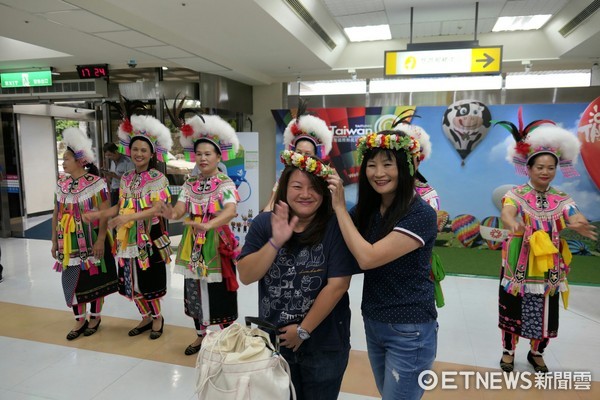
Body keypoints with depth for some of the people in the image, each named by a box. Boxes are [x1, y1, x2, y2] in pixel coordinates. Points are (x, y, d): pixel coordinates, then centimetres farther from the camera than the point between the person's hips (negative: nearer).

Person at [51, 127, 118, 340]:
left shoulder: (96, 183, -11)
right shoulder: (61, 184, 7)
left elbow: (104, 214, -14)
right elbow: (56, 214, 10)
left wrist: (101, 240, -18)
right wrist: (55, 242, 10)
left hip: (91, 241, -5)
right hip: (69, 242, 5)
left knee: (94, 279, 7)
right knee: (71, 279, 8)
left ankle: (95, 317, 25)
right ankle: (80, 320, 23)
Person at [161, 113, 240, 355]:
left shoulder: (225, 184, -10)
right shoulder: (189, 184, 5)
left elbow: (231, 211, -28)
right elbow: (179, 210, -6)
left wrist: (208, 225, -45)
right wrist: (170, 213, -30)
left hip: (217, 245, -5)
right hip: (194, 246, 5)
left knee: (221, 294, 4)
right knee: (195, 291, 15)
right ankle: (200, 335, 36)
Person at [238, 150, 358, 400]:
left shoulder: (335, 227, -15)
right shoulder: (264, 224, -5)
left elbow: (337, 285, -17)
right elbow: (246, 276, -10)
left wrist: (303, 330, -13)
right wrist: (276, 242, -24)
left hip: (324, 344, -3)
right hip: (272, 339, 3)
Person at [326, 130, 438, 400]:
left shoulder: (420, 215, -20)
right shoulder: (367, 208, 0)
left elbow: (367, 258, -28)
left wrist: (340, 206, -21)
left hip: (409, 331, -6)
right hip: (372, 324, 7)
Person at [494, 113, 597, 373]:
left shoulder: (562, 199, 2)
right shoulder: (515, 194, -8)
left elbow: (577, 220, -15)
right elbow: (506, 213, -28)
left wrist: (581, 227, -40)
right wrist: (513, 224, -52)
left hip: (548, 269, 3)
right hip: (518, 266, -3)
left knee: (545, 313, 12)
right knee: (513, 310, 7)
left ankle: (536, 353, 35)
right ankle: (508, 352, 28)